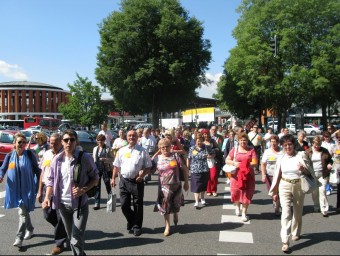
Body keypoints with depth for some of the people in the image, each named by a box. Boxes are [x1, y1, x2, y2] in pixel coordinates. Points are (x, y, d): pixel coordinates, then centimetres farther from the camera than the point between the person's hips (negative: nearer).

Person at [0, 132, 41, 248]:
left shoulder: (29, 154, -6)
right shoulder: (10, 156, 1)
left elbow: (36, 169, 1)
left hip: (27, 188, -3)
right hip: (14, 188, 4)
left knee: (23, 212, -7)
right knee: (24, 211, 19)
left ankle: (19, 238, -4)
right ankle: (29, 229, 40)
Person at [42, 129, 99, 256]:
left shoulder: (85, 158, -11)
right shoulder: (57, 159, 0)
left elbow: (95, 178, -3)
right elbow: (51, 180, 9)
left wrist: (83, 190, -19)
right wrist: (47, 197, -7)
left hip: (80, 204, -4)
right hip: (63, 204, 4)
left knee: (76, 240, -7)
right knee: (71, 237, 19)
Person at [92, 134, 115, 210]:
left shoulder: (108, 149, -4)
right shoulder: (95, 149, 11)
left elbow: (112, 159, -5)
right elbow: (93, 158, 17)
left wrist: (105, 159, -22)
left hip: (106, 169, -4)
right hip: (97, 169, 4)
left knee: (108, 185, 6)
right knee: (97, 186, 2)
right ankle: (97, 203, 6)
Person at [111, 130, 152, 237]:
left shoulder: (142, 151, 0)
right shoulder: (121, 151, 9)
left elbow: (148, 167, 1)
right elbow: (116, 166, 14)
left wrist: (143, 174, -16)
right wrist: (113, 178, 7)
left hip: (137, 181, -3)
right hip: (124, 181, 3)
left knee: (137, 205, 5)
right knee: (124, 205, 6)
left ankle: (137, 226, 21)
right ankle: (131, 221, 31)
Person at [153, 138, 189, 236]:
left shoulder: (175, 156, -4)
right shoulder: (157, 158, -1)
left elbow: (184, 169, 0)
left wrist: (186, 182, 0)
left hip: (176, 185, 0)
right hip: (164, 186, 0)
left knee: (176, 205, 13)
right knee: (165, 206, 3)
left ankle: (175, 215, 48)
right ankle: (167, 226, 20)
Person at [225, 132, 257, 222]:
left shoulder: (251, 150, 2)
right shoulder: (234, 149, 4)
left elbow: (255, 163, -4)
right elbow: (227, 160, 5)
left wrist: (246, 164, -20)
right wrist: (234, 163, -13)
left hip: (248, 175, 0)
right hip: (236, 174, 0)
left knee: (246, 193, 2)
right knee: (236, 191, 1)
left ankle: (244, 213, 16)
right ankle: (237, 206, 33)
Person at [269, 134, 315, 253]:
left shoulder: (301, 155, -5)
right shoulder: (281, 158, 2)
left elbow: (310, 172, -1)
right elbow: (277, 175, 9)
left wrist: (303, 169, -24)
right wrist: (275, 192, 12)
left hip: (299, 186, 0)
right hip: (285, 186, 0)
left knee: (298, 212, 16)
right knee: (286, 213, -10)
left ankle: (296, 233, 40)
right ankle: (285, 242, -11)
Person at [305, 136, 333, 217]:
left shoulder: (324, 151, 6)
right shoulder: (308, 152, 1)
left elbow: (330, 159, 16)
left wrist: (329, 164, -5)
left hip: (323, 174, 0)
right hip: (312, 175, 1)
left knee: (322, 190, -9)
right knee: (314, 192, 9)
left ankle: (324, 210, -3)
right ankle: (316, 207, 29)